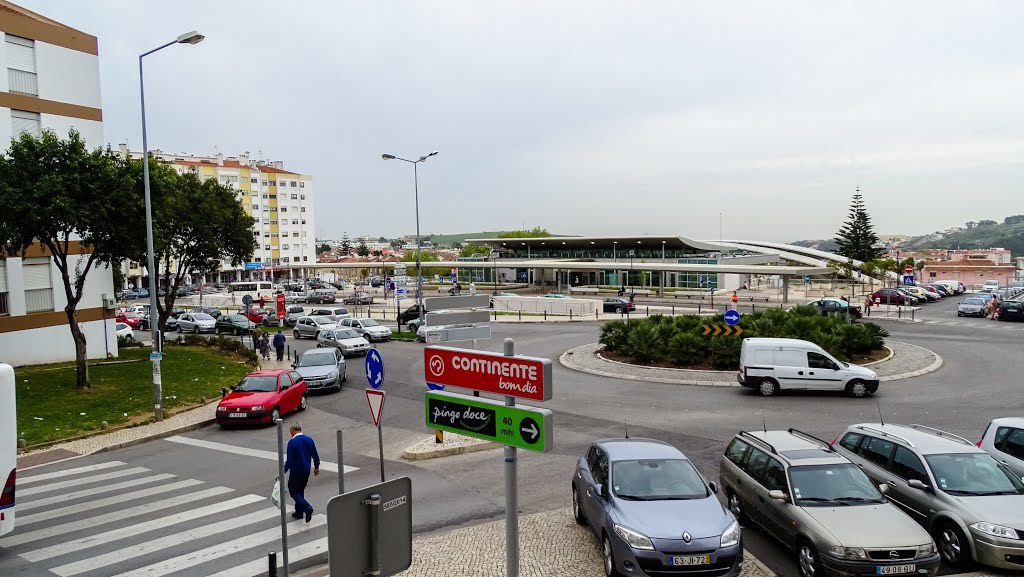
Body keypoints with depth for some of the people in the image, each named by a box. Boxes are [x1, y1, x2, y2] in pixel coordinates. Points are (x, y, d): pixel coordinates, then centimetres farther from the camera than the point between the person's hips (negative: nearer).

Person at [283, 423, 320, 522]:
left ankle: (307, 507, -14)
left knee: (293, 491, 5)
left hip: (296, 471, -6)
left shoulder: (292, 442, -18)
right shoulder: (309, 440, 0)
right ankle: (299, 512, 26)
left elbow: (289, 461, -19)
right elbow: (315, 456, 6)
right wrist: (316, 467, 20)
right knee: (300, 490, 21)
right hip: (306, 470, 7)